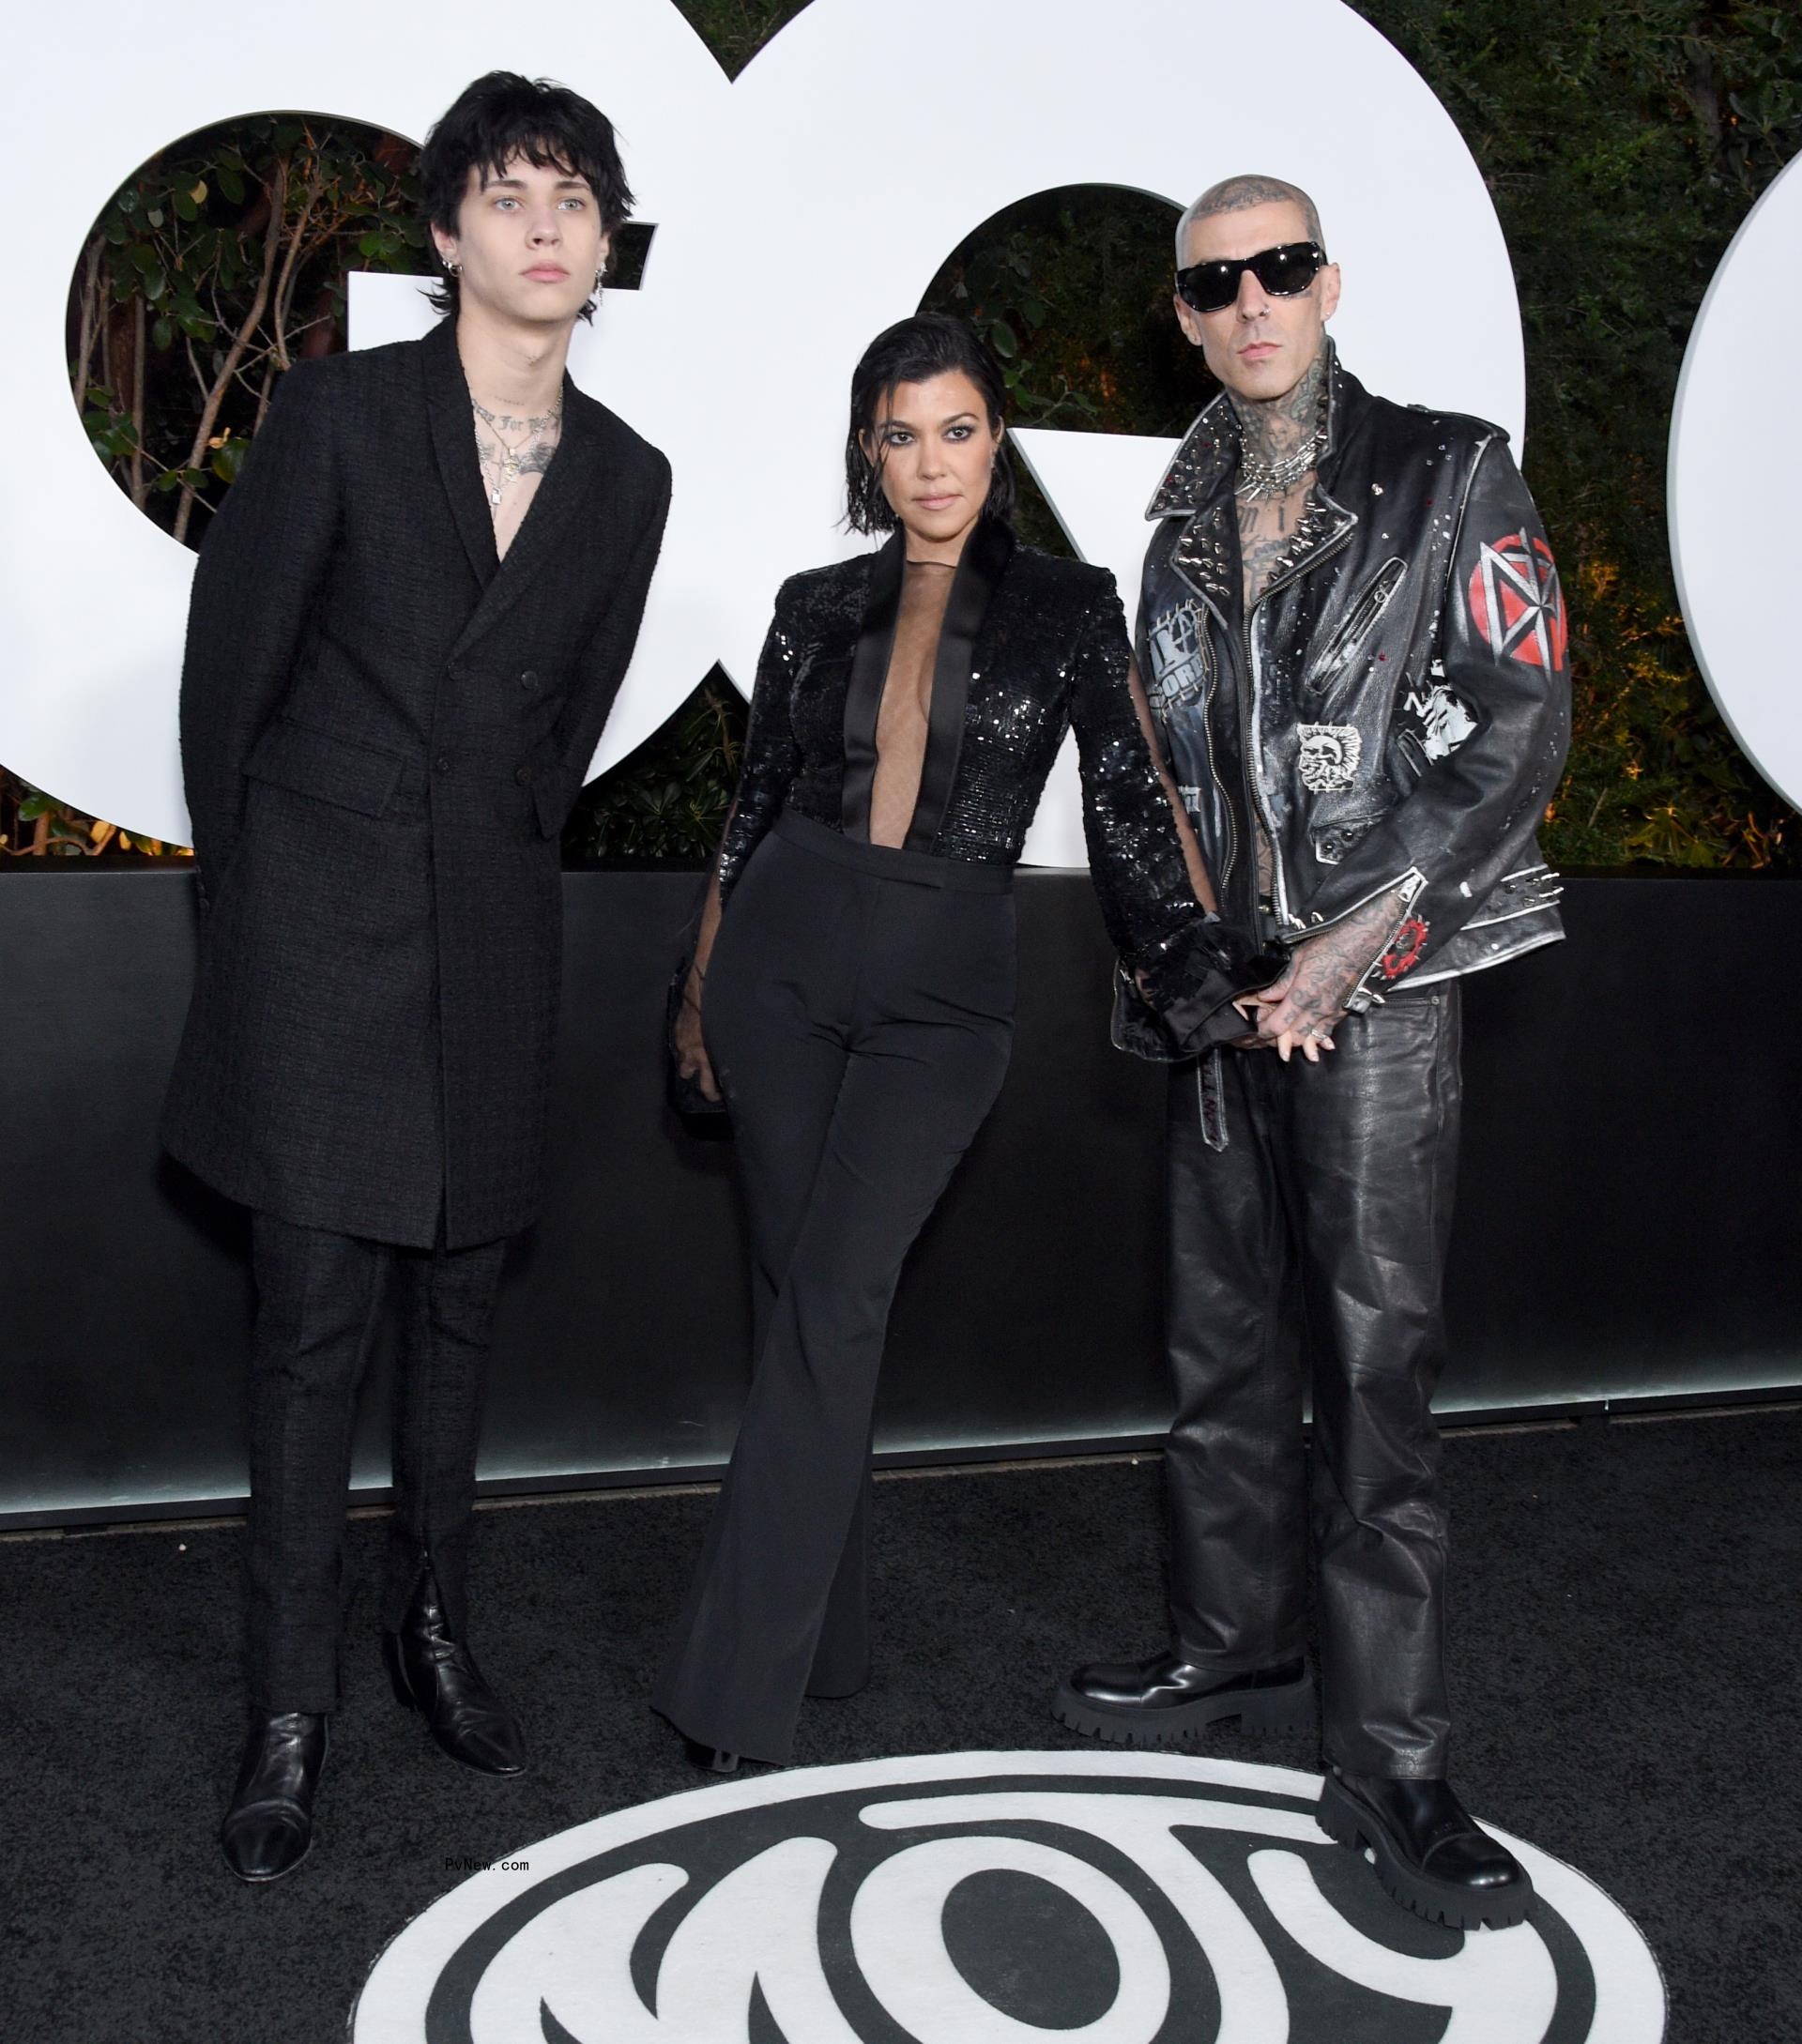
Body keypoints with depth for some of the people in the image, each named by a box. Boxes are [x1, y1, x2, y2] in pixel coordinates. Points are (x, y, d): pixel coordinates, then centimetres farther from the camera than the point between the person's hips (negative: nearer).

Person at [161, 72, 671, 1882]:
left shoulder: (625, 477, 8)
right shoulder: (337, 411, -3)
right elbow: (230, 661, 1)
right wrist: (245, 884, 6)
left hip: (491, 938, 4)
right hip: (319, 920, -3)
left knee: (459, 1297, 12)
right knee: (317, 1315, -2)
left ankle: (431, 1621, 30)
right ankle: (288, 1713, 9)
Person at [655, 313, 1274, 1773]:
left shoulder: (1070, 609, 4)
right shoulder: (817, 608, 9)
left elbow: (1132, 809, 1)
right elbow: (754, 807, 15)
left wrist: (1199, 978, -8)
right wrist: (702, 983, 17)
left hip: (945, 988, -3)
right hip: (785, 954, 3)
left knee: (833, 1301, -14)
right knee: (797, 1294, 5)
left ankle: (740, 1692, -9)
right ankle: (828, 1633, 22)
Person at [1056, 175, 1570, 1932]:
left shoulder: (1449, 477, -1)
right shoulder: (1185, 515, 14)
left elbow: (1520, 732, -8)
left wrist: (1356, 941, -14)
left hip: (1377, 978, -5)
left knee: (1370, 1362, -7)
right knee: (1221, 1338, 12)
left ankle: (1388, 1764, 2)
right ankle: (1234, 1647, 29)